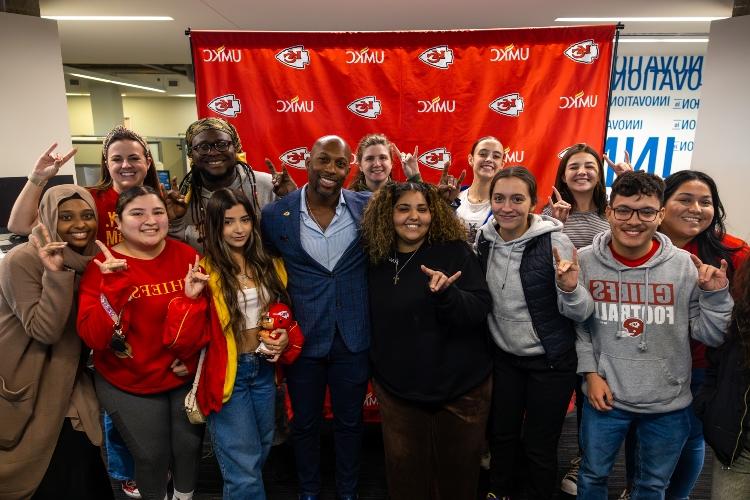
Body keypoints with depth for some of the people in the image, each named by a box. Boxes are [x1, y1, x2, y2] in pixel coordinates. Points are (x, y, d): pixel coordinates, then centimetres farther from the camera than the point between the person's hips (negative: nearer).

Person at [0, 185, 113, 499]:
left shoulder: (90, 261, 1)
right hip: (26, 393, -5)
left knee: (83, 474, 8)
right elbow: (45, 330, -26)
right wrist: (56, 274, -33)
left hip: (66, 388, 6)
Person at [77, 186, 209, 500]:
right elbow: (93, 337, -24)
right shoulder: (102, 266, -14)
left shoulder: (187, 255, -9)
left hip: (187, 376, 2)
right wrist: (113, 286, -33)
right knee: (152, 455, 12)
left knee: (189, 445, 19)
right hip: (128, 385, -2)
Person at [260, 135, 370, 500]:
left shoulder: (369, 207, -7)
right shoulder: (275, 214, -8)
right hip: (303, 339, 0)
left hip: (354, 339, 1)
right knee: (304, 424, 20)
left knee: (350, 422, 20)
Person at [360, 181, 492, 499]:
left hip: (461, 386, -2)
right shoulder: (376, 260, -1)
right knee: (404, 472, 18)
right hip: (397, 389, 3)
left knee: (458, 468, 18)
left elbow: (479, 310, -18)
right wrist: (375, 372, 10)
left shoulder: (455, 252, -11)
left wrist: (446, 294, -35)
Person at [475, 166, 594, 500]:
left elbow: (580, 313, -16)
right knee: (501, 435, 21)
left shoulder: (554, 242, -18)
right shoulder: (483, 239, -5)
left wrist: (569, 288, -36)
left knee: (539, 445, 12)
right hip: (503, 357, 4)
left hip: (550, 361, -4)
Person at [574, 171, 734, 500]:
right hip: (605, 396, 0)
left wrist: (715, 295, -18)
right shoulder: (585, 261, -9)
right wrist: (590, 372, -5)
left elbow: (710, 336, -3)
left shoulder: (686, 266, -10)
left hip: (668, 403, 1)